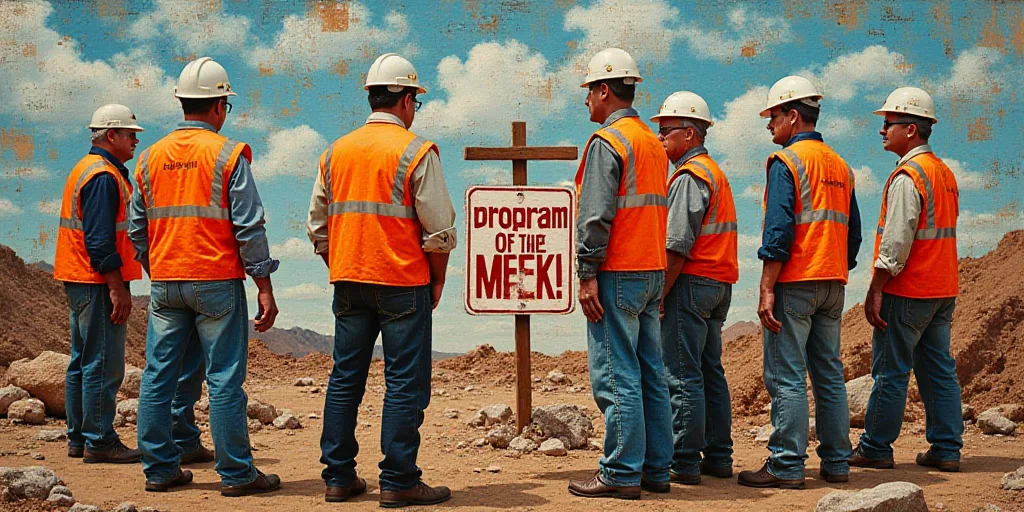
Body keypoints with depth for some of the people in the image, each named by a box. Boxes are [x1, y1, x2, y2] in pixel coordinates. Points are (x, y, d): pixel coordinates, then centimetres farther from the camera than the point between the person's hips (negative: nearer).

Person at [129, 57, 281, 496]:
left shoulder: (151, 157, 9)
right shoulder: (227, 155, -6)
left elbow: (137, 228, 12)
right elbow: (249, 228, -10)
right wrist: (265, 287, -7)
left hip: (165, 284, 5)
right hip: (216, 282, -5)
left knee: (159, 375, 9)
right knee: (224, 379, -2)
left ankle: (159, 468, 14)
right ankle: (236, 473, 2)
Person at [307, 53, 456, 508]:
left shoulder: (336, 151, 9)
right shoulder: (416, 151, -7)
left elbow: (317, 226, 13)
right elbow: (439, 229, -9)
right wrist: (437, 279, 3)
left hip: (348, 282, 6)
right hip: (403, 283, -5)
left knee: (344, 379, 11)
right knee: (405, 383, 0)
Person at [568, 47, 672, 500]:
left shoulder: (607, 141, -10)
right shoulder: (654, 144, 18)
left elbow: (596, 216, -17)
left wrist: (588, 274, -15)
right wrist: (657, 276, 20)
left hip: (617, 275, -9)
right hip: (652, 273, 9)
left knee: (615, 376, -6)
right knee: (650, 374, 10)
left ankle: (621, 474, -4)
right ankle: (656, 470, 14)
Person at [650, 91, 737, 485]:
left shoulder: (689, 176, -11)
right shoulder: (715, 172, 20)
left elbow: (678, 246, -19)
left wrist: (659, 292, -16)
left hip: (691, 281, -10)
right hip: (719, 284, 10)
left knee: (682, 374, -8)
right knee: (710, 371, 12)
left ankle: (684, 463, -7)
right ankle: (718, 459, 16)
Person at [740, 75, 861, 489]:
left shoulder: (786, 161, -8)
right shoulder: (840, 166, 16)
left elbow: (779, 230, -15)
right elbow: (853, 232, 17)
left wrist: (767, 289, -15)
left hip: (795, 283, -8)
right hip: (833, 284, 8)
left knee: (786, 377, -6)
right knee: (829, 373, 11)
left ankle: (786, 467, -6)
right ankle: (836, 463, 14)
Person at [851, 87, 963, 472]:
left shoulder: (908, 175, -15)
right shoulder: (945, 173, 15)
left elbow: (896, 242, -20)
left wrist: (875, 291, -17)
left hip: (907, 292, -9)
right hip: (942, 291, 9)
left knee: (891, 370, -2)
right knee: (939, 368, 10)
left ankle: (876, 447, 5)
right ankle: (946, 449, 12)